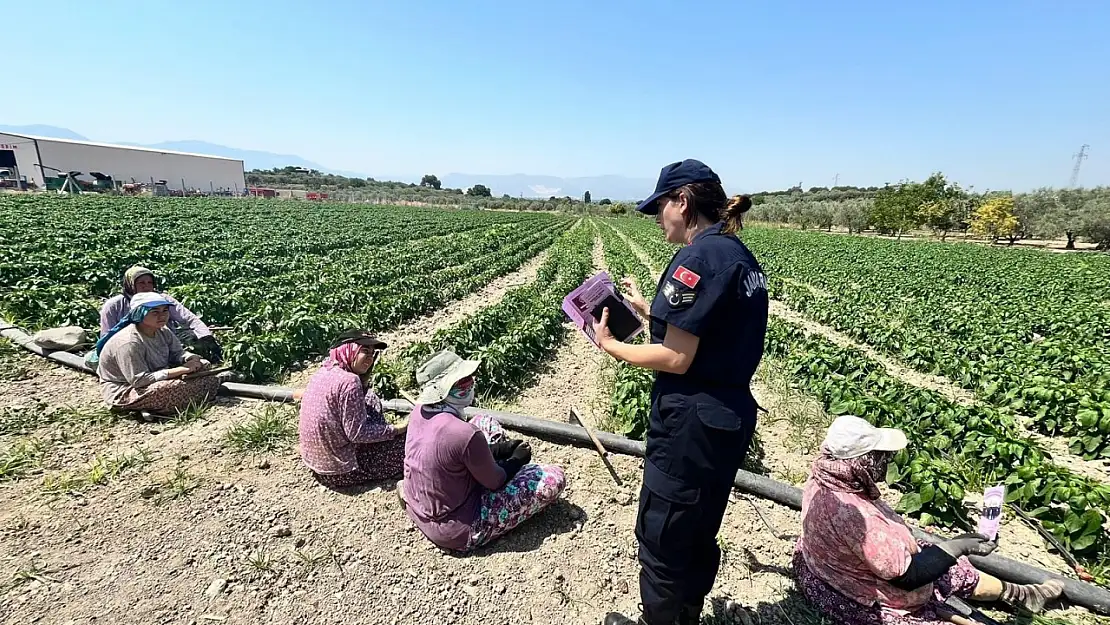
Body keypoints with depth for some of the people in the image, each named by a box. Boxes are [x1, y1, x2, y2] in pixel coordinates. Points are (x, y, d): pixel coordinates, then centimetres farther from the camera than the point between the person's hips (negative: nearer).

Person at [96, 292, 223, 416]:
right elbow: (139, 380, -31)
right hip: (123, 393, -8)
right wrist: (182, 370, -33)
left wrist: (192, 359, -23)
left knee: (203, 365, 0)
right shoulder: (128, 342, -29)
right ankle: (216, 381, -14)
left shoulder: (163, 332, -4)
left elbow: (178, 353, 3)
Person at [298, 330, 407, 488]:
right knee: (404, 440, -2)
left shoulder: (322, 372, 1)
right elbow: (357, 434, -22)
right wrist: (398, 429, -11)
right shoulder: (349, 381, -25)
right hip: (340, 472, -9)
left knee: (369, 399, 14)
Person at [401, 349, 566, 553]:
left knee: (485, 422, 16)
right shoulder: (466, 435, -34)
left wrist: (500, 449, 4)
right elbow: (495, 482, -17)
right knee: (554, 478, -7)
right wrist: (518, 460, 3)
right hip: (457, 532, -8)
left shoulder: (420, 411, -10)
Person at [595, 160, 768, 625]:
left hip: (692, 421, -10)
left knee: (662, 537, 13)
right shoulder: (740, 256, 9)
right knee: (699, 532, 26)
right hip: (731, 415, 10)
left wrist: (609, 345, -8)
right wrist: (646, 308, 14)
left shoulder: (698, 257, -20)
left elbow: (676, 358, -21)